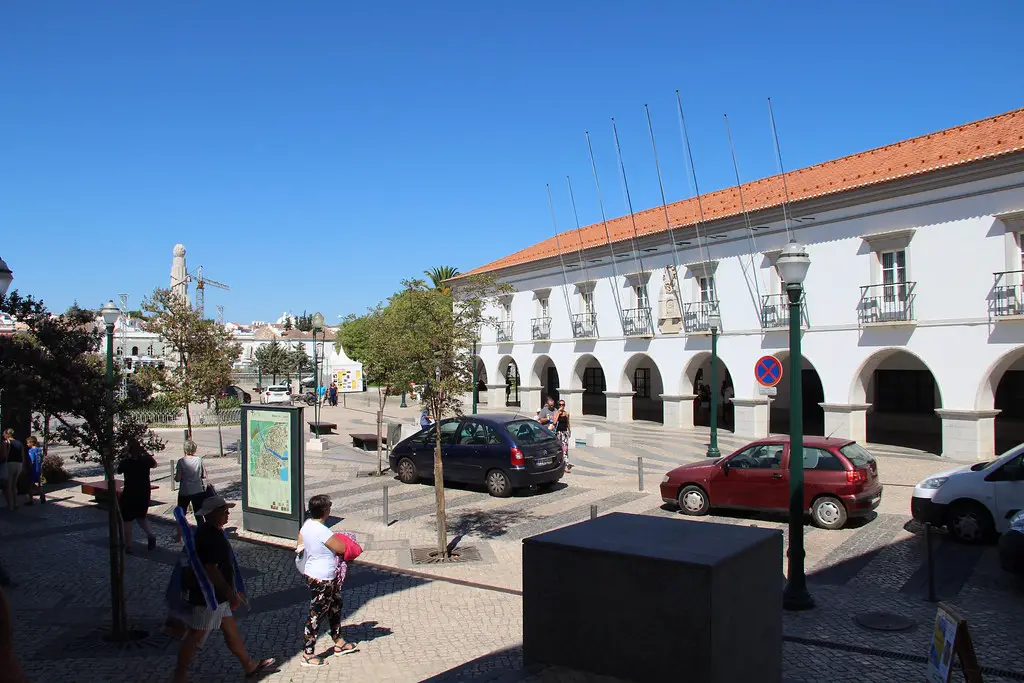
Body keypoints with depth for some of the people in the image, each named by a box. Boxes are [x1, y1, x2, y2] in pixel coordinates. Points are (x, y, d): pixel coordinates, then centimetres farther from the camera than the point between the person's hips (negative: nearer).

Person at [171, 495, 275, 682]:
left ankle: (250, 666, 28)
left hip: (218, 596, 10)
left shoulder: (213, 532, 7)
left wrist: (232, 593, 22)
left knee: (230, 630, 18)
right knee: (195, 637, 5)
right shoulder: (209, 537, -25)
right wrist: (231, 594, -20)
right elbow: (211, 570, -27)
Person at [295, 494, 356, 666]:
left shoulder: (307, 525, -1)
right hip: (321, 580, -10)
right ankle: (307, 654, 14)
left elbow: (299, 544, 12)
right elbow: (341, 548, -21)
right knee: (316, 615, 2)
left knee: (335, 607, 22)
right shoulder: (322, 531, -29)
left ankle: (338, 643, 36)